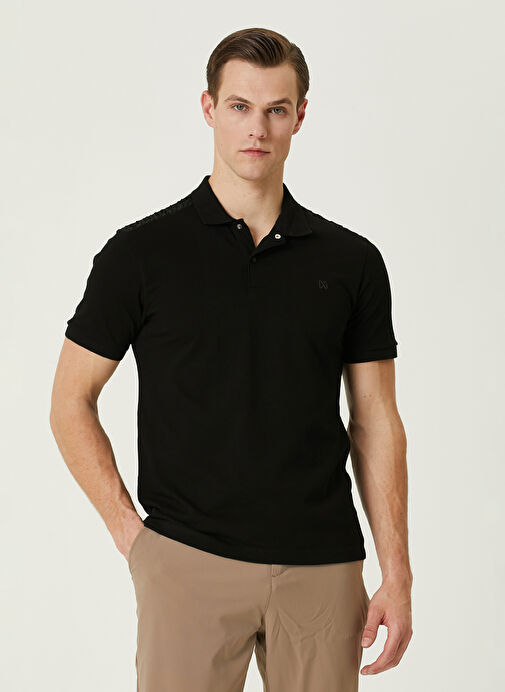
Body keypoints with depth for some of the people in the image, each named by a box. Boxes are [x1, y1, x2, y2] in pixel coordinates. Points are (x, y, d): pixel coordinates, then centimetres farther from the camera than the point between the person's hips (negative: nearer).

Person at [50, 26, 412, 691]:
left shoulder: (351, 261, 5)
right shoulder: (141, 253, -2)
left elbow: (375, 421, 6)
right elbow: (71, 403, 3)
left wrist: (397, 574, 0)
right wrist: (130, 532, -4)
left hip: (322, 568, 2)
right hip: (189, 563, -2)